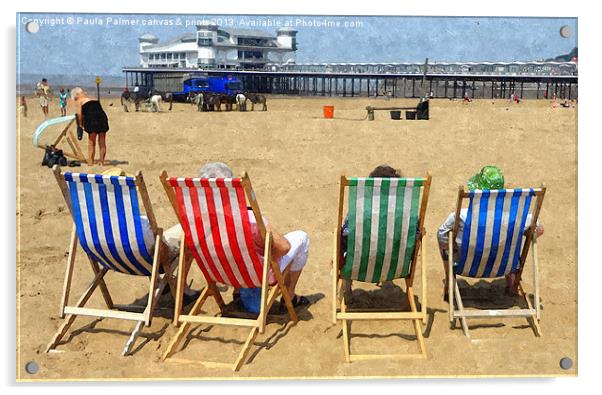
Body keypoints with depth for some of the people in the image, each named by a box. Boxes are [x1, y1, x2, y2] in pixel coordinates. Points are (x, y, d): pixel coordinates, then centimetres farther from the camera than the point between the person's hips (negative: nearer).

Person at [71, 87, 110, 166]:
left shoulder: (79, 101, 10)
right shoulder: (93, 98, 27)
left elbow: (79, 113, -1)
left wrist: (80, 124, 13)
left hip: (92, 119, -5)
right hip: (102, 117, 5)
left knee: (91, 143, 5)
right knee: (102, 143, 10)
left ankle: (91, 162, 8)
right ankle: (102, 162, 15)